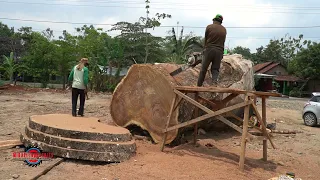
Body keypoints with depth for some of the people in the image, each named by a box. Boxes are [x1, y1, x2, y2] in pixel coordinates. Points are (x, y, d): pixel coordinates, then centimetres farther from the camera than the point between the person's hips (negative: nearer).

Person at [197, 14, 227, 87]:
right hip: (219, 51, 2)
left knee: (203, 69, 6)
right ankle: (214, 82, -15)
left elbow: (205, 39, 8)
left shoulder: (209, 27, 1)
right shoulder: (224, 29, 11)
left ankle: (199, 86, 11)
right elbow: (223, 41, 13)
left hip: (209, 49, -2)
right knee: (215, 69, 9)